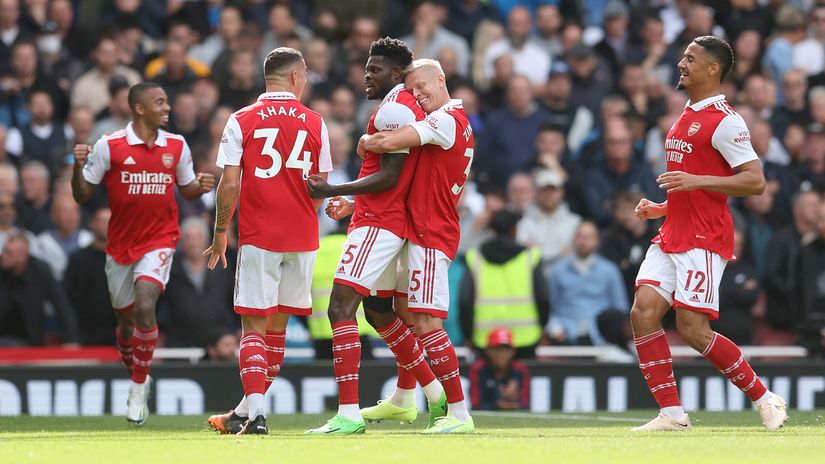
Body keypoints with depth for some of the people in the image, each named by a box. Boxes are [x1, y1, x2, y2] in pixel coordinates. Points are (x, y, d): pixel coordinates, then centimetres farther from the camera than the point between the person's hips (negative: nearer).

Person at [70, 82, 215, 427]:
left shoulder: (176, 146, 2)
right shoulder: (109, 146, -7)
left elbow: (187, 189, 14)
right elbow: (82, 195, -4)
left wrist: (201, 187, -9)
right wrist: (78, 167, -22)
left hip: (159, 241, -1)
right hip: (120, 245, 1)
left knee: (144, 308, -21)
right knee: (125, 319, 12)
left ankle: (139, 390, -9)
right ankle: (137, 377, 38)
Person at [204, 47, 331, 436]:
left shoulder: (241, 121, -3)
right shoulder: (314, 123, 3)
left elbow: (229, 184, -6)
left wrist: (220, 232, 5)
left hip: (258, 237, -2)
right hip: (302, 238, 2)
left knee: (254, 324, -1)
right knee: (277, 324, 12)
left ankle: (255, 411, -15)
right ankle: (247, 411, 20)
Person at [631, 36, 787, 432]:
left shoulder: (724, 121, -10)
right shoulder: (687, 118, 19)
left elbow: (755, 181, -17)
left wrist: (696, 181, -24)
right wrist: (662, 208, 17)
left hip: (704, 240, -9)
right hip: (671, 236, 9)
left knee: (693, 330, -11)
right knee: (643, 313, -6)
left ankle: (765, 399, 5)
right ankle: (672, 414, -3)